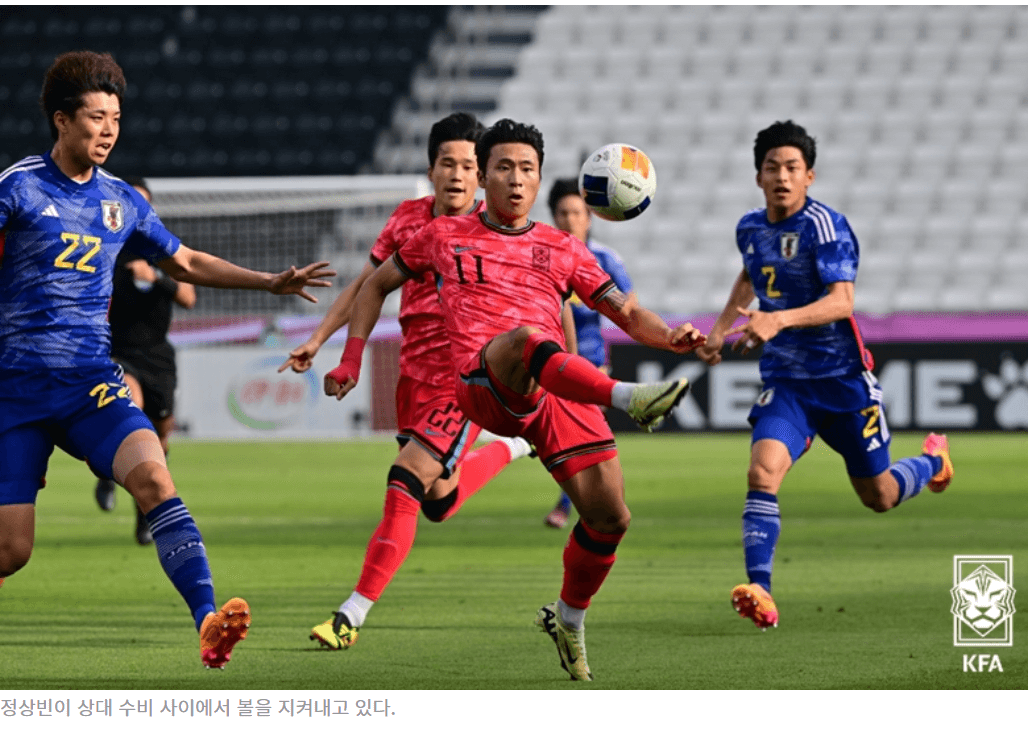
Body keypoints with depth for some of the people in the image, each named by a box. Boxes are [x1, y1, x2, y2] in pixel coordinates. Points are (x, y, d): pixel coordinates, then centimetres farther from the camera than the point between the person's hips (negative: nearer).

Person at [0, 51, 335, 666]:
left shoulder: (123, 201, 12)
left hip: (93, 384, 3)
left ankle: (208, 622, -34)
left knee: (154, 479, -25)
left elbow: (187, 263, 25)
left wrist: (270, 283, 20)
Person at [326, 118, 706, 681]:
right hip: (482, 382, -3)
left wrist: (671, 336, -1)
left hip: (556, 392, 3)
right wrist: (351, 359, 20)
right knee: (522, 337, -40)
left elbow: (626, 312, 21)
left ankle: (568, 620, 19)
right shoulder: (445, 236, 21)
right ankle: (629, 399, -57)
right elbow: (377, 285, 32)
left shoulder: (562, 249, 24)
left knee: (609, 515, -7)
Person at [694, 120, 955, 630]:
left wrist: (780, 319, -42)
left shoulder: (825, 225, -17)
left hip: (843, 377, -4)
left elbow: (841, 302, -29)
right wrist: (721, 328, 24)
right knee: (763, 471, -23)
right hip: (785, 381, 4)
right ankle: (759, 593, -27)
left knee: (879, 497, 11)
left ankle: (933, 461, 46)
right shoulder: (750, 228, 4)